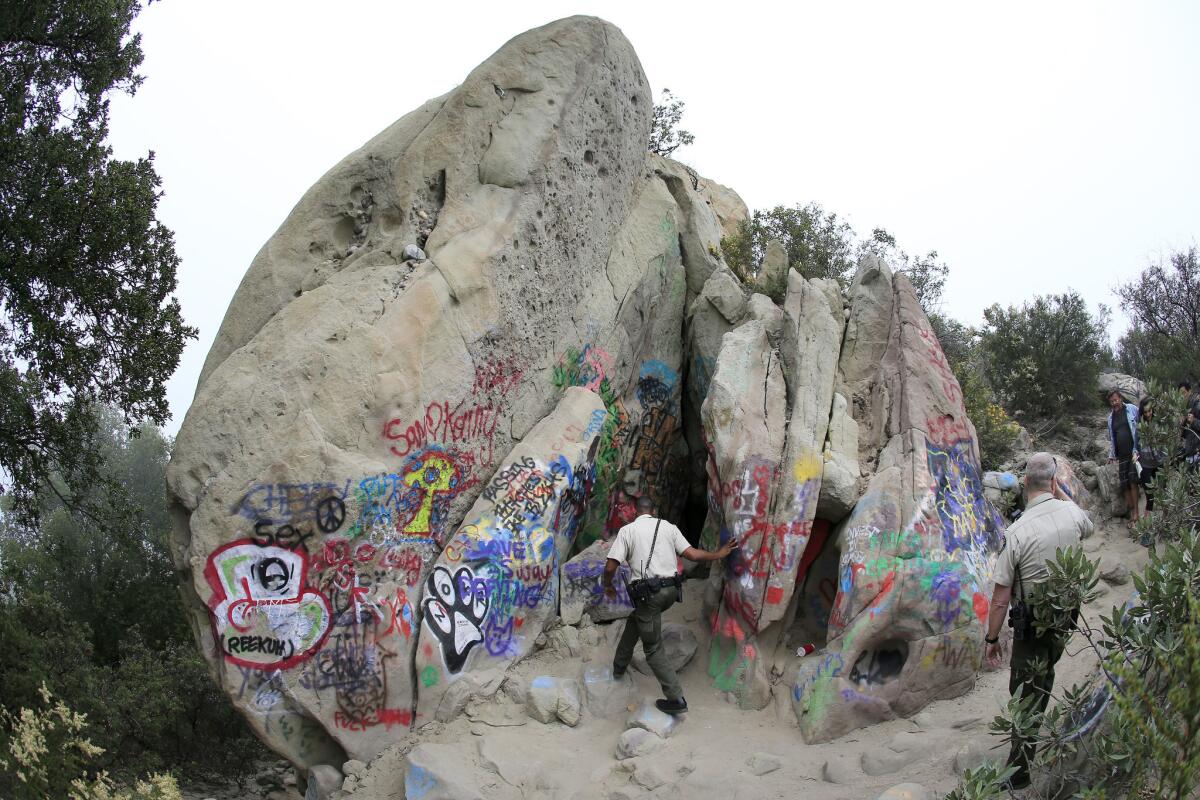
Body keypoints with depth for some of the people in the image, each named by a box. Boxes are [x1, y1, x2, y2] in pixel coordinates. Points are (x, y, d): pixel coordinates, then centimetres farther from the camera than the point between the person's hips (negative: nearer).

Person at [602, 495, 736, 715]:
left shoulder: (627, 530, 0)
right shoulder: (668, 527, 8)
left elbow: (610, 566, -6)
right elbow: (692, 554, 3)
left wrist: (608, 586, 14)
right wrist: (719, 554, 17)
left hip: (648, 593, -5)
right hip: (671, 591, 5)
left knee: (653, 649, 4)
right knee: (635, 619, 31)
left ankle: (676, 699, -2)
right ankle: (620, 664, 40)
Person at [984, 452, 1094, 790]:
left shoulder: (1016, 533, -23)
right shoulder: (1072, 513, -10)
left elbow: (1000, 599, -18)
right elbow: (1088, 528, 20)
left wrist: (991, 639, -5)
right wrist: (1060, 493, 18)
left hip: (1034, 625, -5)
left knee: (1025, 692, 5)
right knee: (1043, 678, 26)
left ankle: (1018, 772, 14)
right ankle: (1031, 733, 44)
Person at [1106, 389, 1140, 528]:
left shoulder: (1132, 409, -3)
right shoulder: (1111, 417, 13)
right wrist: (1111, 455, 17)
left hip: (1134, 451, -5)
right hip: (1121, 454, 5)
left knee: (1133, 480, -14)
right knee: (1124, 484, 3)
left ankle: (1136, 513, -11)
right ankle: (1132, 513, 10)